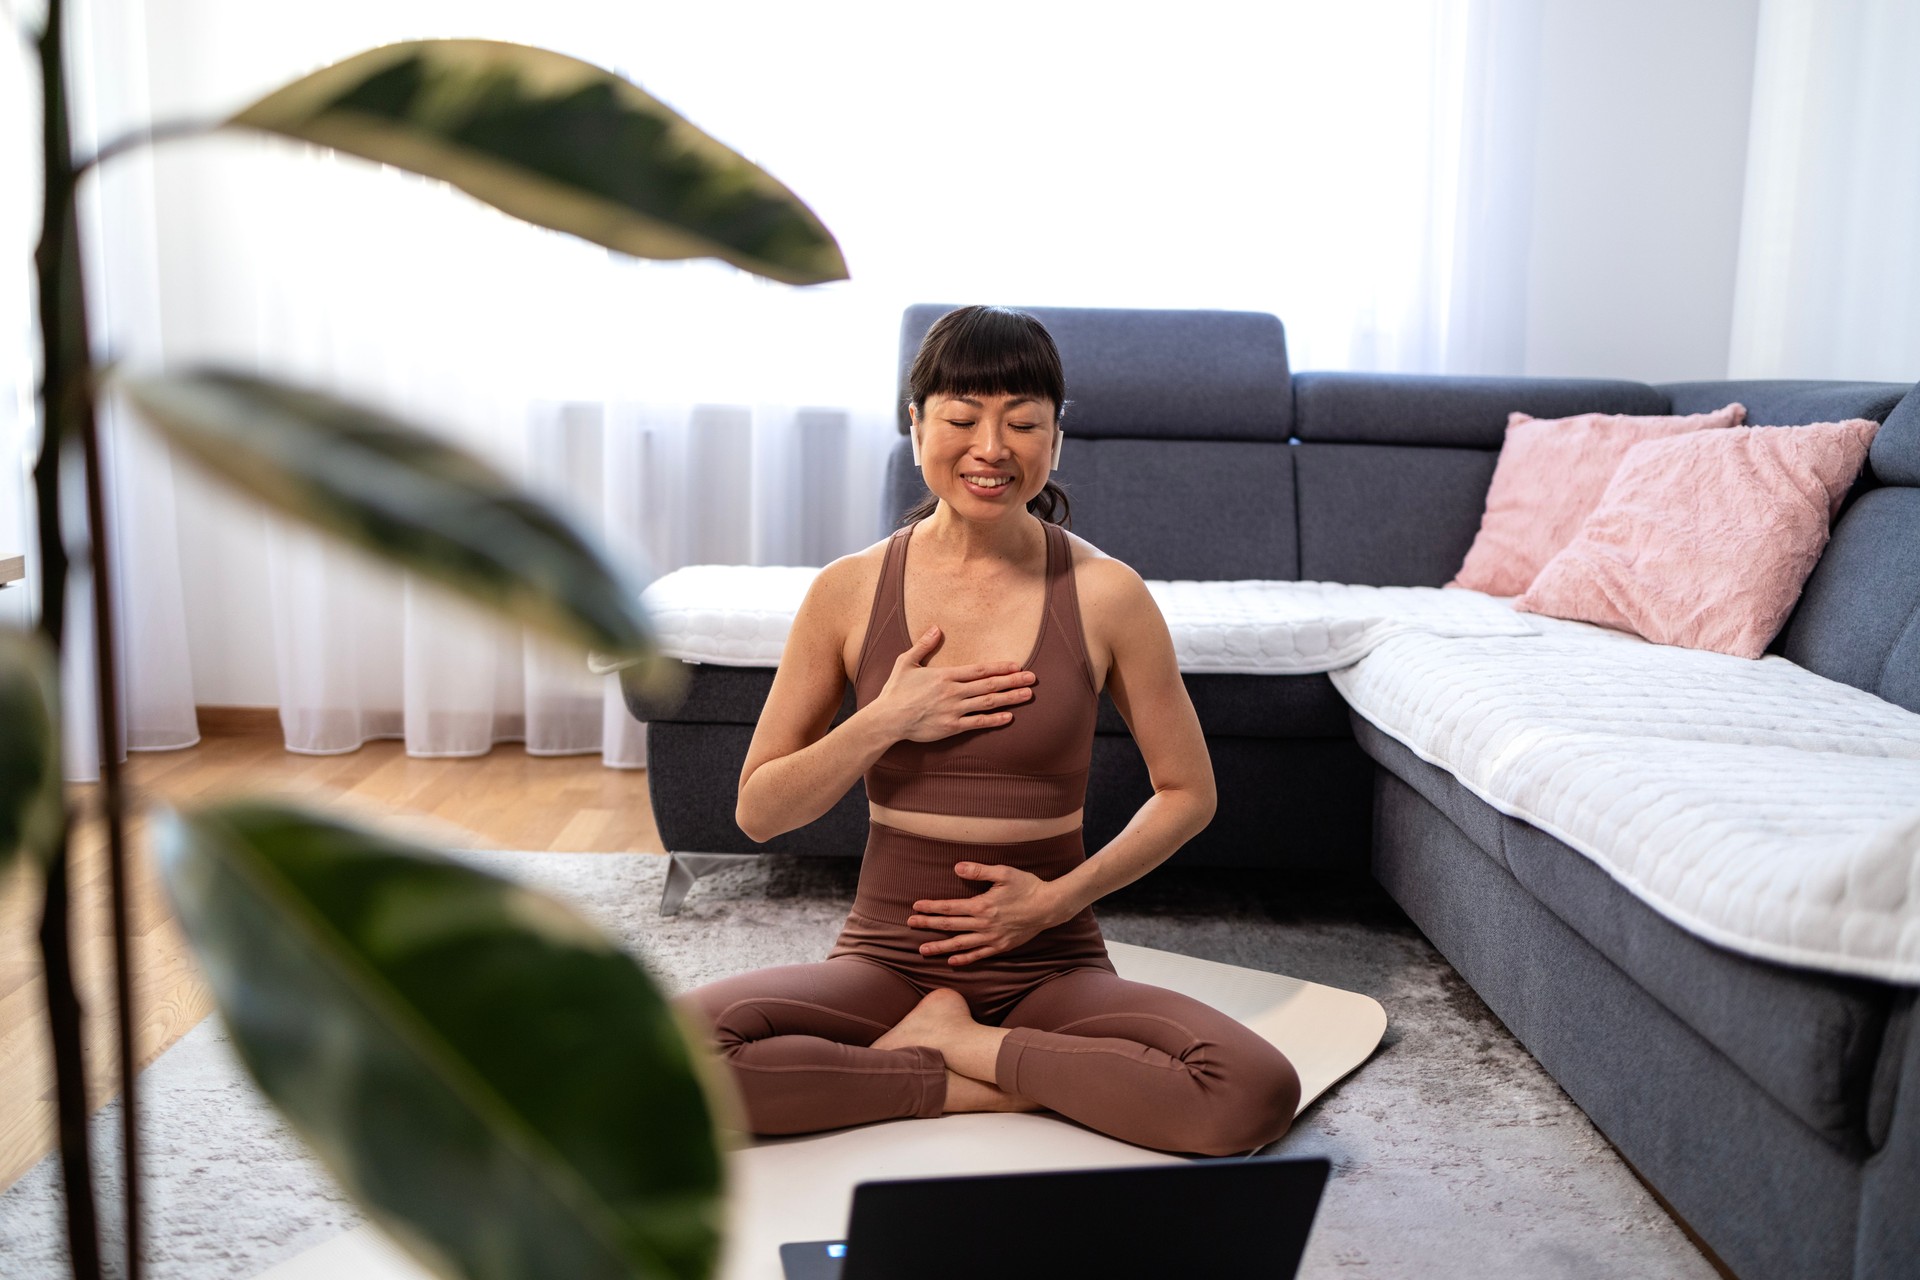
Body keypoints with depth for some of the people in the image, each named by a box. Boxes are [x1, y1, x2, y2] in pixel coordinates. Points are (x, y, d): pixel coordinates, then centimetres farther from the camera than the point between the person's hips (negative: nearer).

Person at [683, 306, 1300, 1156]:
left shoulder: (1104, 595, -4)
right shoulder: (850, 592, -1)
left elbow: (1189, 792, 6)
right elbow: (758, 812, 2)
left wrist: (1062, 896, -8)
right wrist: (885, 722, -13)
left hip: (1050, 967, 0)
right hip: (886, 961, 1)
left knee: (1257, 1095, -28)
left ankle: (952, 1039, -8)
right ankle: (1021, 1082, -12)